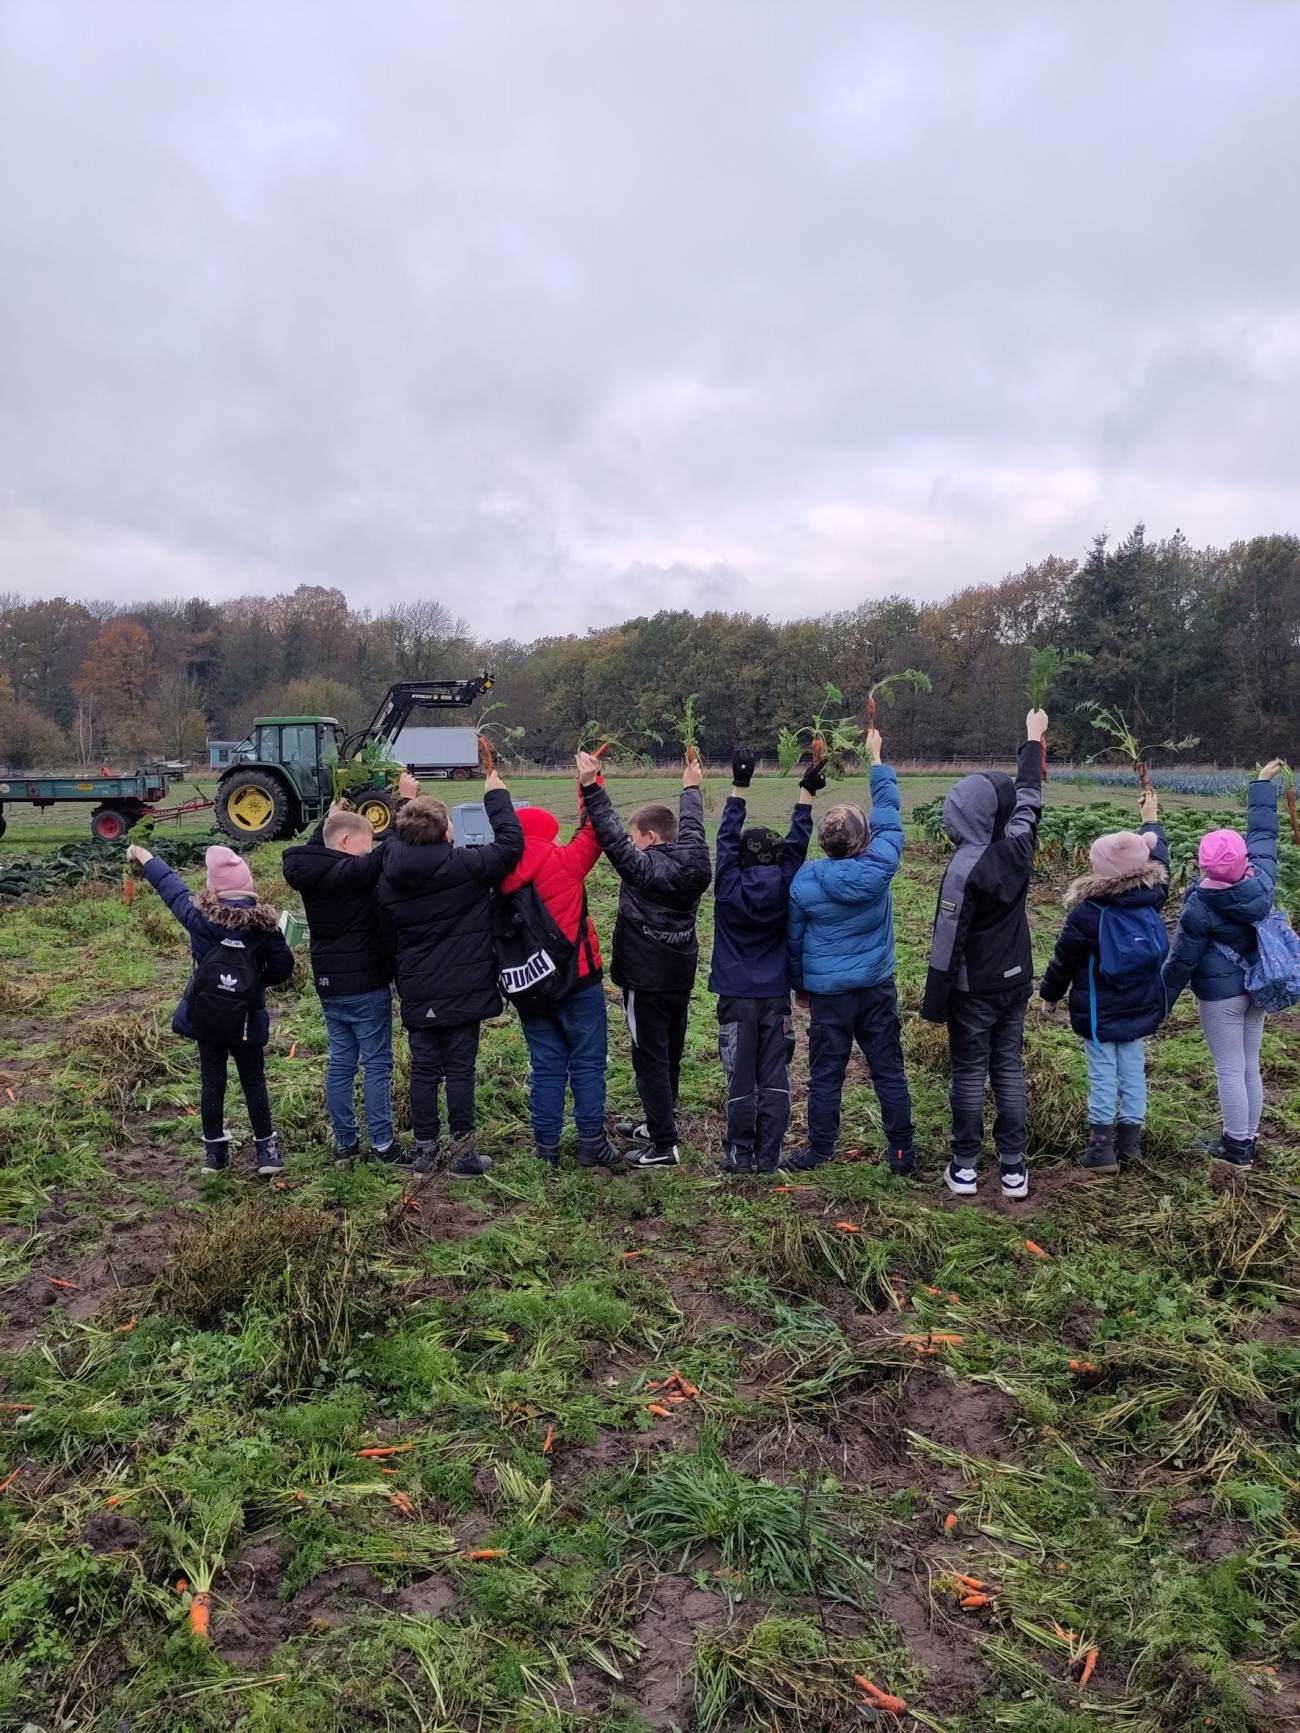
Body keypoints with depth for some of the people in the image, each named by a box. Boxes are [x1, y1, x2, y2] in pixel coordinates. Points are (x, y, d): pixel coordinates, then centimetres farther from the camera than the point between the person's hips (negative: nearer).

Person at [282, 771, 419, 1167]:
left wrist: (329, 817, 37)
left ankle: (345, 1142, 18)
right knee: (377, 1064, 1)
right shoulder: (353, 872, -20)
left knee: (340, 1063, 12)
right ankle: (382, 1143, 6)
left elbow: (313, 848, 26)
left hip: (329, 986, 8)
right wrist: (407, 800, -12)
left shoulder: (308, 870, 4)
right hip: (366, 985, -8)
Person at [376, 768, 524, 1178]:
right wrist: (495, 795, -3)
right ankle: (462, 1152, 10)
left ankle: (425, 1149, 21)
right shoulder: (465, 867, -16)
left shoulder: (388, 879, 1)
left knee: (424, 1070, 13)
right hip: (462, 991, -4)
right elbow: (511, 844, -15)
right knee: (460, 1070, 4)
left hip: (416, 995, 4)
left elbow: (388, 940, 10)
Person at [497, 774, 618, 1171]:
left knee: (546, 1067, 13)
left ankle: (546, 1145, 18)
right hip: (578, 981, -4)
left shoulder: (501, 879, -2)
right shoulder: (564, 863, -13)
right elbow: (593, 831, -6)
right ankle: (592, 1143, 12)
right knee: (587, 1063, 8)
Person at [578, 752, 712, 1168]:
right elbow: (691, 827, 18)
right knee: (670, 1055, 19)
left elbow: (612, 835, -24)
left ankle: (663, 1145, -1)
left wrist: (592, 787, -24)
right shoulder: (693, 866, 1)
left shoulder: (644, 867, -19)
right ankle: (659, 1125, 35)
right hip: (681, 977, 8)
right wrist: (691, 789, 34)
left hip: (646, 980, -8)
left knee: (651, 1059, -3)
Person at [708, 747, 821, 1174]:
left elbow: (727, 838, -5)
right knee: (774, 1080, 7)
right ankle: (768, 1157, 11)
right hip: (776, 998, 1)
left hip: (736, 999, -1)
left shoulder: (729, 889, -10)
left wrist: (739, 786, -4)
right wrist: (806, 792, 5)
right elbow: (798, 844, 0)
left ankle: (739, 1156, 12)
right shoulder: (783, 890, -7)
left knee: (740, 1081, 5)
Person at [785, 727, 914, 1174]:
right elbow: (888, 813, 3)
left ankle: (819, 1151, 18)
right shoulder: (879, 867, -13)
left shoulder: (804, 881, -11)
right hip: (878, 987, 1)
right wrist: (877, 757, 13)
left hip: (828, 991, -1)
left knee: (826, 1075, 8)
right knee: (889, 1071, 9)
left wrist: (801, 983, 17)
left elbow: (794, 938, 0)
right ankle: (902, 1152, 15)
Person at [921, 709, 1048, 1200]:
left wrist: (933, 1001, -11)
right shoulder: (1018, 847, -6)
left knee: (969, 1074, 5)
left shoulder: (965, 868, -22)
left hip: (973, 990, -5)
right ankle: (1013, 1167, 16)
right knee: (1009, 1070, 11)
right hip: (1016, 983, 5)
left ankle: (965, 1167, 13)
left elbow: (947, 942, -19)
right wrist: (1033, 739, 28)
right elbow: (1028, 796, 14)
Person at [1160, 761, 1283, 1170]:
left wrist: (1160, 1002, -2)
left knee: (1229, 1069, 4)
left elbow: (1182, 960, -14)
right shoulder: (1263, 878, -10)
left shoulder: (1200, 907, -22)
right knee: (1250, 1066, 16)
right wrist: (1263, 783, 19)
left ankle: (1235, 1146, 13)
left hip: (1221, 991, -6)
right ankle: (1248, 1138, 28)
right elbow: (1263, 831, 6)